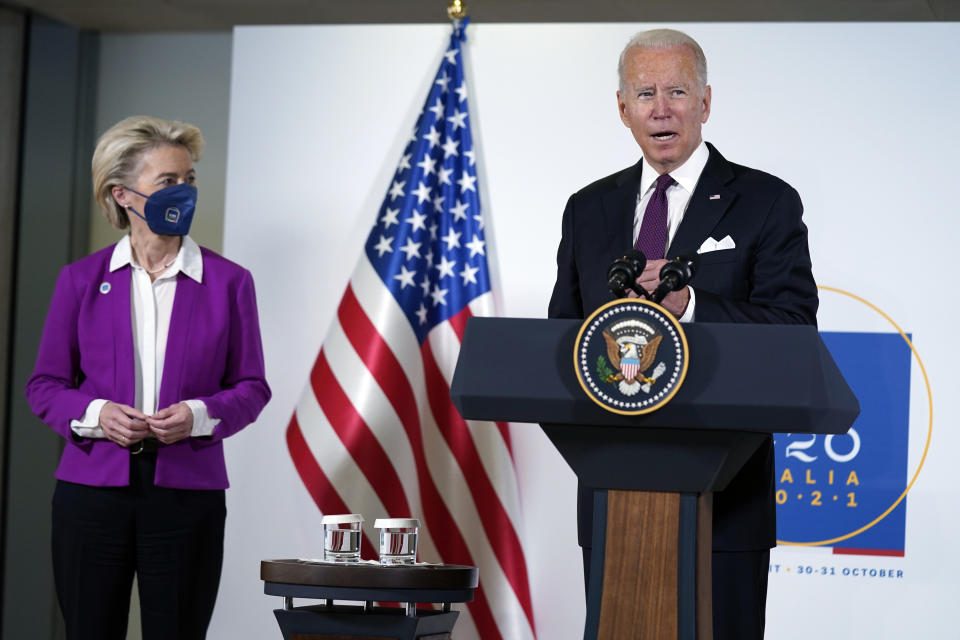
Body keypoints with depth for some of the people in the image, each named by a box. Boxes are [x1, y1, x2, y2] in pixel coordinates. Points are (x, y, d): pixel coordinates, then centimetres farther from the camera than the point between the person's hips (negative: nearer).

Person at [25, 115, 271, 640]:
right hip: (92, 491, 1)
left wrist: (198, 415, -13)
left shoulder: (228, 281, 5)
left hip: (186, 495, 0)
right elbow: (43, 385, 8)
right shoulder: (81, 279, 6)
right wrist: (94, 414, -12)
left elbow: (251, 387, 6)